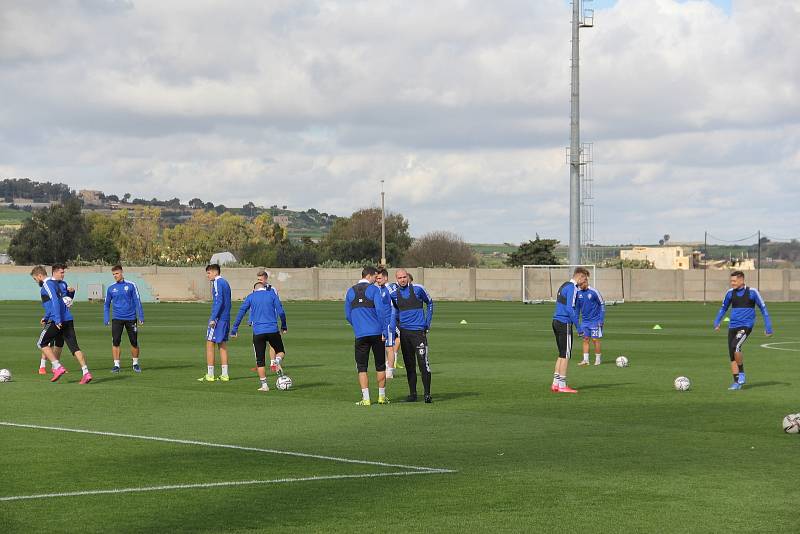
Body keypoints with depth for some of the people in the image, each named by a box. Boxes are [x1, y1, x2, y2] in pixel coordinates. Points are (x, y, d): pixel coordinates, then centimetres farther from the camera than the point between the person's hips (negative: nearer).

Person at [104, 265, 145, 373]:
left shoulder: (131, 286, -1)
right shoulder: (111, 288, 5)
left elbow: (137, 302, 1)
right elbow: (107, 304, 13)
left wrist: (141, 316, -4)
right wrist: (106, 318, 3)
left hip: (131, 318, -1)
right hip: (117, 319, 1)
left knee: (134, 342, 4)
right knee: (115, 342, -8)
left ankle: (135, 364, 20)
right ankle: (116, 365, -2)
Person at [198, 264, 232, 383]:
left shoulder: (217, 283, -11)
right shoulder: (225, 282, 17)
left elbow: (219, 301, -20)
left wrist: (213, 318, -21)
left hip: (218, 318, -9)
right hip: (226, 318, 9)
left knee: (210, 344, -4)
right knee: (223, 345, 10)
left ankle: (210, 375, -5)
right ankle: (224, 375, 8)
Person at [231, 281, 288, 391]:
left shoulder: (250, 297, 9)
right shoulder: (272, 294, 8)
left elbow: (241, 313, 4)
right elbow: (281, 311, 0)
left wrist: (234, 329, 8)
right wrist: (284, 326, 12)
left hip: (258, 332, 0)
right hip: (273, 330, 0)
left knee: (260, 360, 8)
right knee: (280, 350, 21)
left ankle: (264, 385, 1)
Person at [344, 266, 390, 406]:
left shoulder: (350, 292, 10)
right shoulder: (373, 290, -2)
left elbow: (347, 315, 15)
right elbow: (381, 311, -11)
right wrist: (385, 331, -8)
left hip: (360, 335, 2)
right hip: (376, 333, -2)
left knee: (362, 368, 4)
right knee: (380, 366, 10)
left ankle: (365, 398, -5)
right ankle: (382, 396, 15)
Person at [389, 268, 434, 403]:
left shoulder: (417, 289, -2)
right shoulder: (393, 294, 5)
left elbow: (429, 303, 13)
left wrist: (428, 323, 8)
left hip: (419, 331, -3)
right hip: (404, 331, 3)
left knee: (423, 362, -11)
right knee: (409, 364, 7)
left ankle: (427, 394, -9)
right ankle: (412, 393, 13)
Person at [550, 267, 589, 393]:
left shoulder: (564, 286, 18)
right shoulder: (572, 288, -12)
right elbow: (570, 308, -20)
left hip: (556, 321, 9)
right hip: (565, 323, -9)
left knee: (562, 354, 14)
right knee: (565, 355, -4)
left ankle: (555, 384, 12)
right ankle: (562, 385, -3)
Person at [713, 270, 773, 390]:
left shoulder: (752, 292, -5)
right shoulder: (730, 293, 7)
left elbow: (763, 308, 2)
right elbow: (723, 308, 23)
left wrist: (768, 327, 0)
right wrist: (717, 322, 11)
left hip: (746, 326, -5)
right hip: (733, 326, 5)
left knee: (735, 346, -27)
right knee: (732, 356, 0)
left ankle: (741, 374, -10)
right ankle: (737, 382, 9)